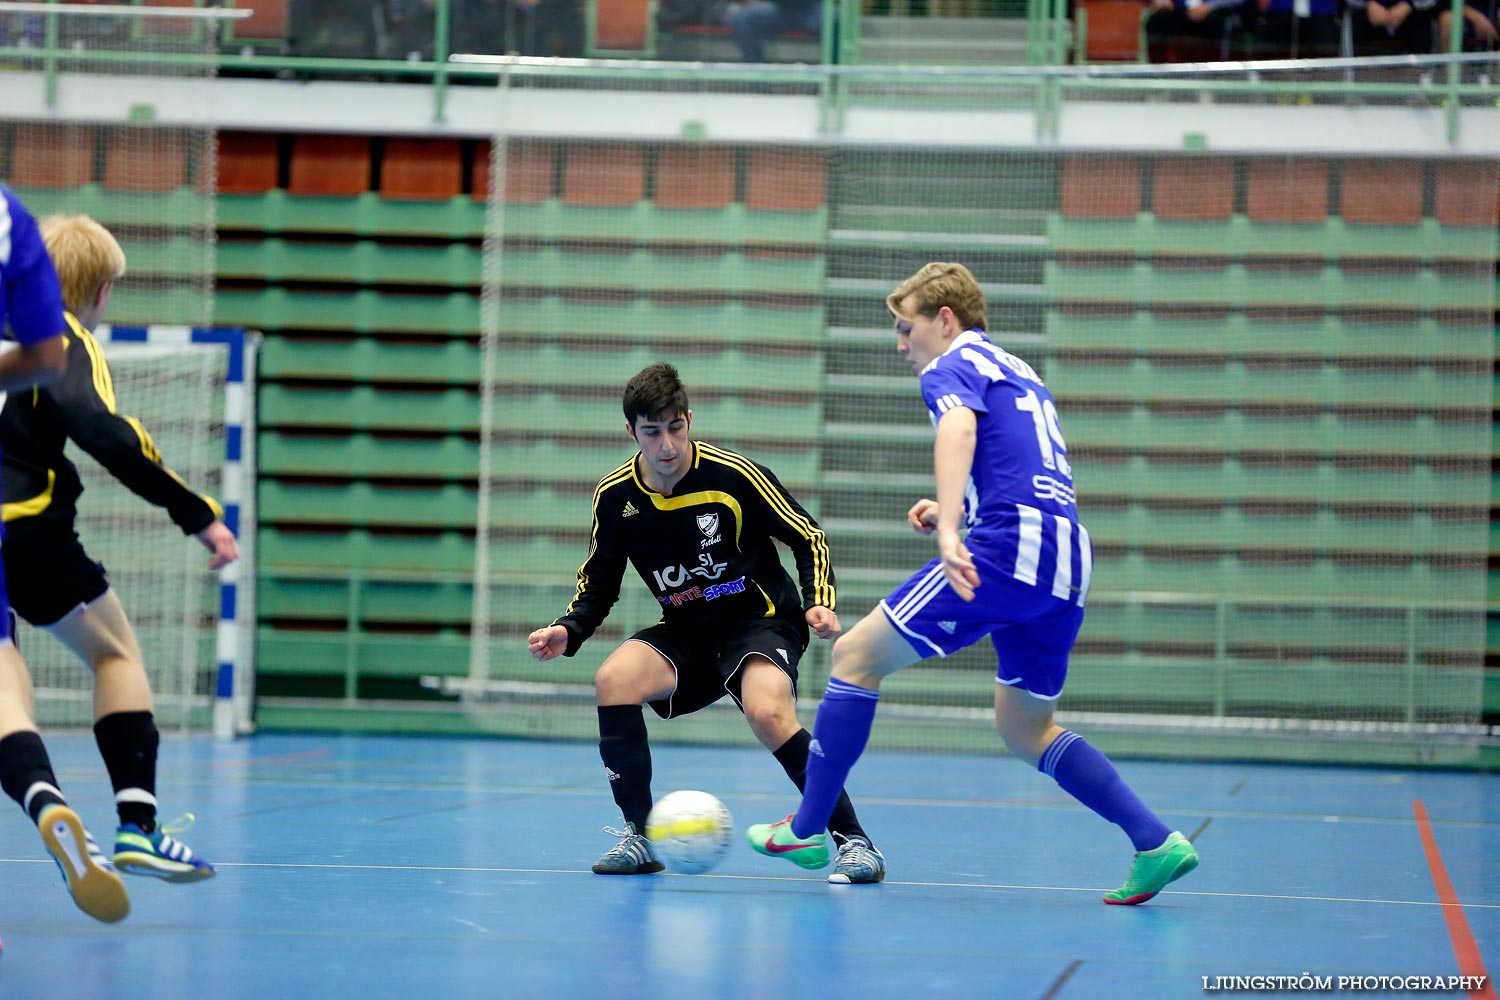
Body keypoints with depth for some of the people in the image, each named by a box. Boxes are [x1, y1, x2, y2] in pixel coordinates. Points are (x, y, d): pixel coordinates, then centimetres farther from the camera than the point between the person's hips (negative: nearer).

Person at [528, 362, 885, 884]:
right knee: (613, 679, -24)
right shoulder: (615, 495, -5)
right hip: (685, 631, 4)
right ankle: (640, 836, -9)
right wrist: (568, 631, -9)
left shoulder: (734, 475, -17)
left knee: (767, 712, -34)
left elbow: (808, 538, -7)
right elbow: (598, 582, 10)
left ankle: (853, 841, -20)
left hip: (759, 621, -4)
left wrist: (819, 602, -22)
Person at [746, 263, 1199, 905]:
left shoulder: (951, 367, 2)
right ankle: (1156, 842, 6)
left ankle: (807, 828, 1)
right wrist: (958, 509, 29)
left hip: (1008, 548, -9)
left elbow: (959, 429, -22)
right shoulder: (1017, 371, 29)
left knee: (856, 655, 1)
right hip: (1068, 560, 9)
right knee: (1026, 728, 18)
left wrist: (949, 531, -35)